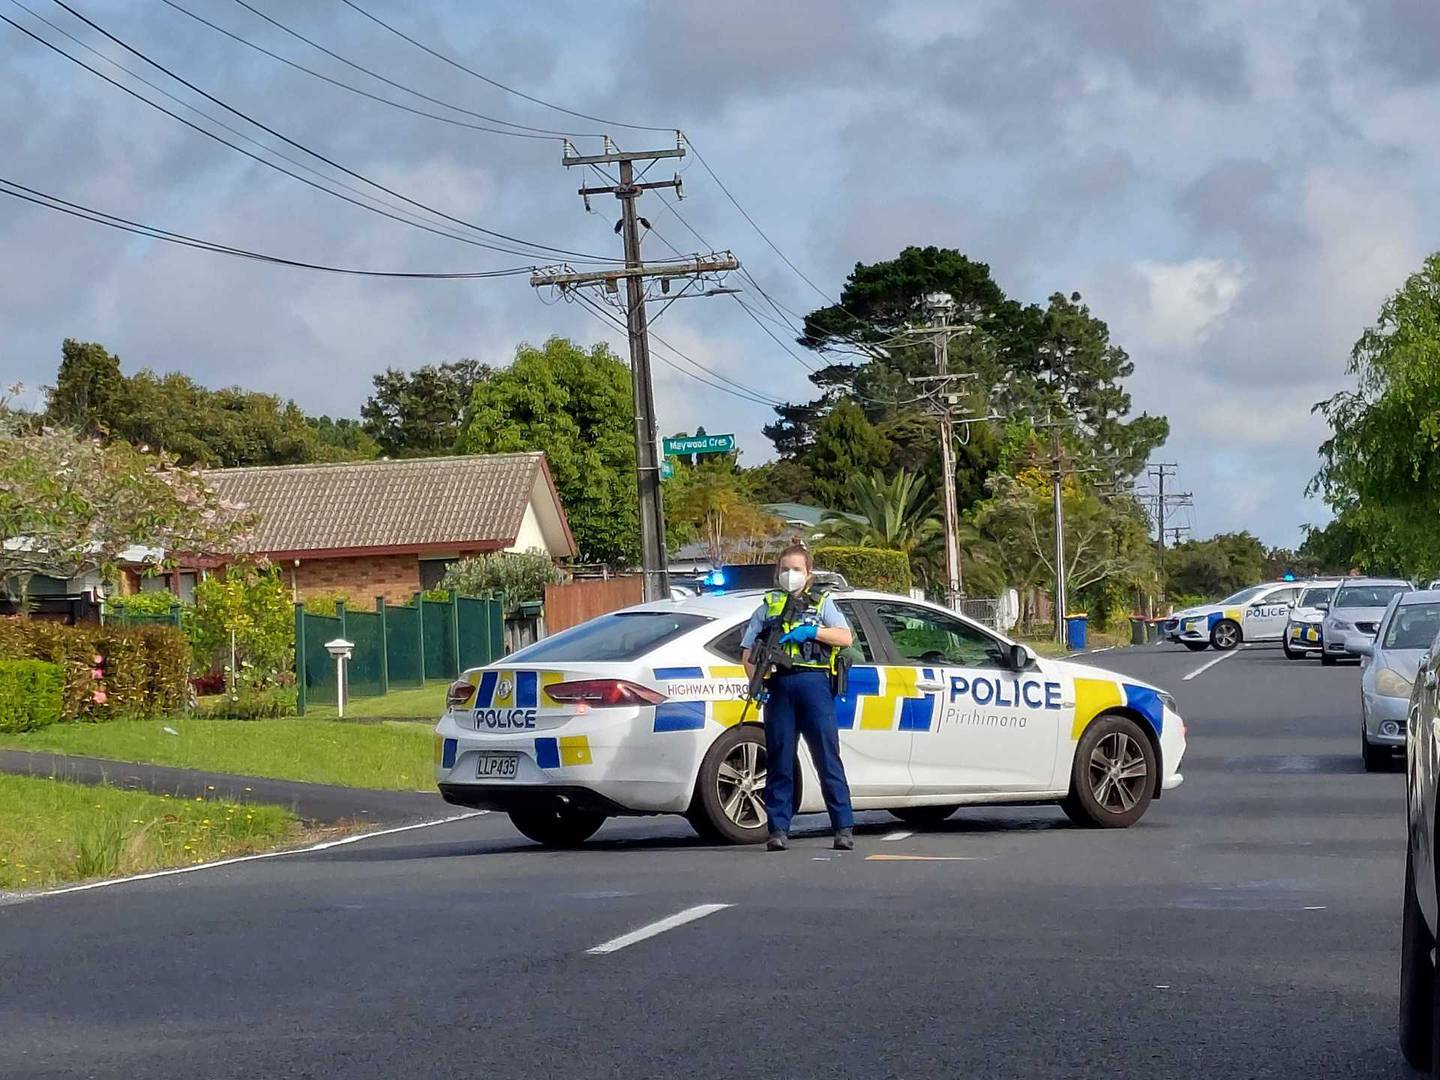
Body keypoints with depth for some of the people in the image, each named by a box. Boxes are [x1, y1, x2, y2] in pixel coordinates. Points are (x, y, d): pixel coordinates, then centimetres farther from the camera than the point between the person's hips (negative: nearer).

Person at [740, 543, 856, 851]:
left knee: (828, 758, -4)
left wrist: (810, 631, -11)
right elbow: (748, 653, 14)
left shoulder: (822, 603, 16)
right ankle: (778, 829, 4)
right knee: (779, 761, 1)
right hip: (779, 686, 2)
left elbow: (845, 638, 2)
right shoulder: (768, 607, 19)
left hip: (814, 684, -2)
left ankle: (844, 828, -4)